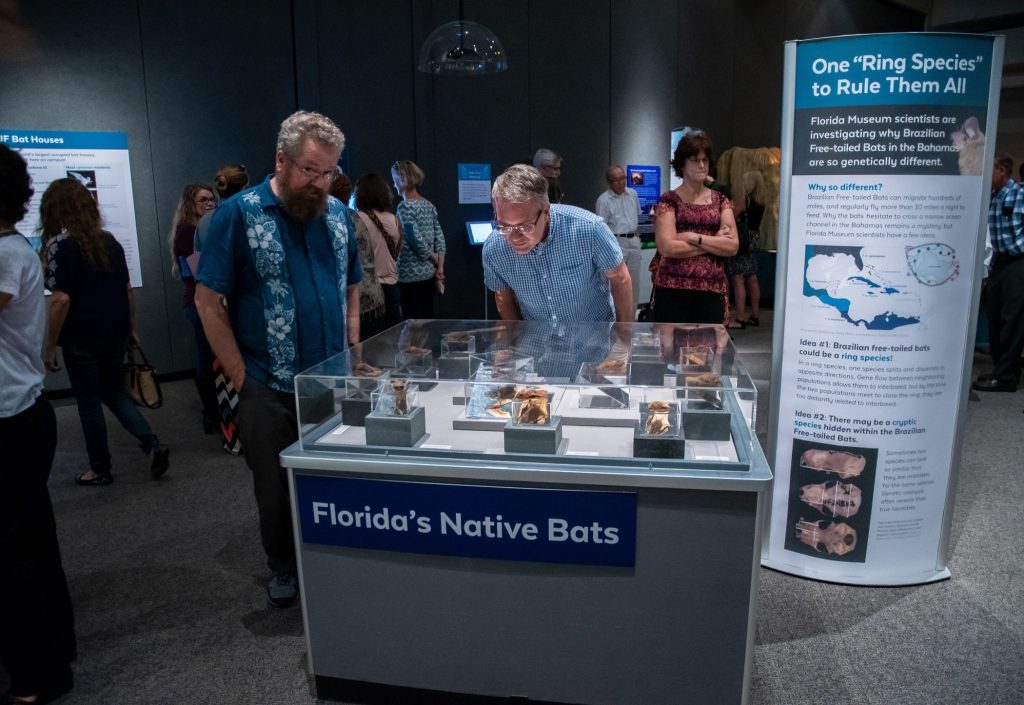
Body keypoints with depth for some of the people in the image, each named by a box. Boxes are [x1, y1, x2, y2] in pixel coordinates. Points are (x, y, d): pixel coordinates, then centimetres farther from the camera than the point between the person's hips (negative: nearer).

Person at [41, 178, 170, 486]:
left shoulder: (59, 246, -12)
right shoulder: (109, 240, 6)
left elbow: (61, 300, -17)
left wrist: (50, 346, -10)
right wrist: (131, 328, 18)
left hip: (82, 337, -6)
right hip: (115, 332, 6)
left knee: (89, 402, 8)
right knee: (113, 392, 21)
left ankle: (100, 470, 20)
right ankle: (153, 444, 7)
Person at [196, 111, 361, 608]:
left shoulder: (338, 215, 6)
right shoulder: (239, 213, -8)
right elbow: (208, 301, -9)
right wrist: (240, 376, -11)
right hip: (269, 391, -3)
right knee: (276, 489, 12)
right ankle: (283, 569, 35)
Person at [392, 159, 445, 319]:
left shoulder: (405, 206, -12)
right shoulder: (428, 205, 9)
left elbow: (417, 240, -17)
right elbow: (440, 239, 5)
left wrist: (434, 260, -3)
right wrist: (440, 268, 4)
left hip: (410, 274, -7)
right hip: (429, 273, 7)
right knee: (428, 317, 12)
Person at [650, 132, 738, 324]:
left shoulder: (720, 201, 11)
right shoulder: (669, 200, 0)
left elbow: (733, 246, 0)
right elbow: (667, 247, -13)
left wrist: (695, 238, -12)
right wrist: (715, 243, -6)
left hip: (712, 290, 3)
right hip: (672, 289, -3)